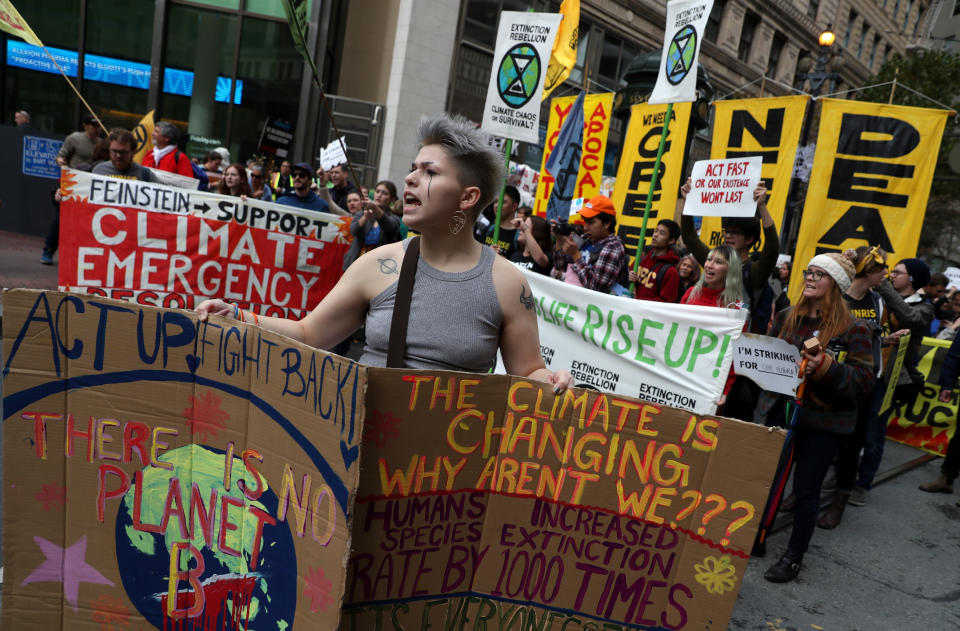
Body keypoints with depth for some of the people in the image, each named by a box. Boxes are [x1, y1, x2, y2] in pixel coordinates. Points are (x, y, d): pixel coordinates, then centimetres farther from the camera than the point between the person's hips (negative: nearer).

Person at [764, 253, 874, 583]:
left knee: (806, 488, 4)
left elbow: (864, 380, -13)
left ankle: (794, 556, 21)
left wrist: (826, 367, -27)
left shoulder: (854, 329, -9)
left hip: (824, 421, -4)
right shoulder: (787, 317, 5)